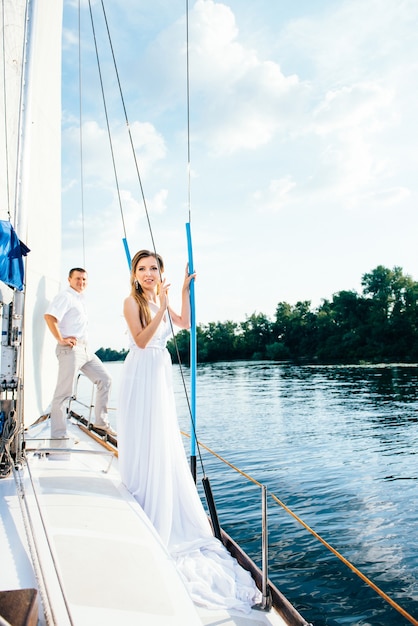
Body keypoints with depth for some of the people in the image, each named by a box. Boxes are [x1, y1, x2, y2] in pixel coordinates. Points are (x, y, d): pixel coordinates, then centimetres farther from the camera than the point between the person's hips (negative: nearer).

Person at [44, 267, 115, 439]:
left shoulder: (81, 299, 21)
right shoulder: (65, 296, -7)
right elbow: (49, 316, -22)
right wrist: (61, 340, -21)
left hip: (85, 349, 9)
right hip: (70, 349, -9)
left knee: (105, 379, 10)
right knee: (64, 393, -6)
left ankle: (101, 421, 19)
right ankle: (58, 436, 0)